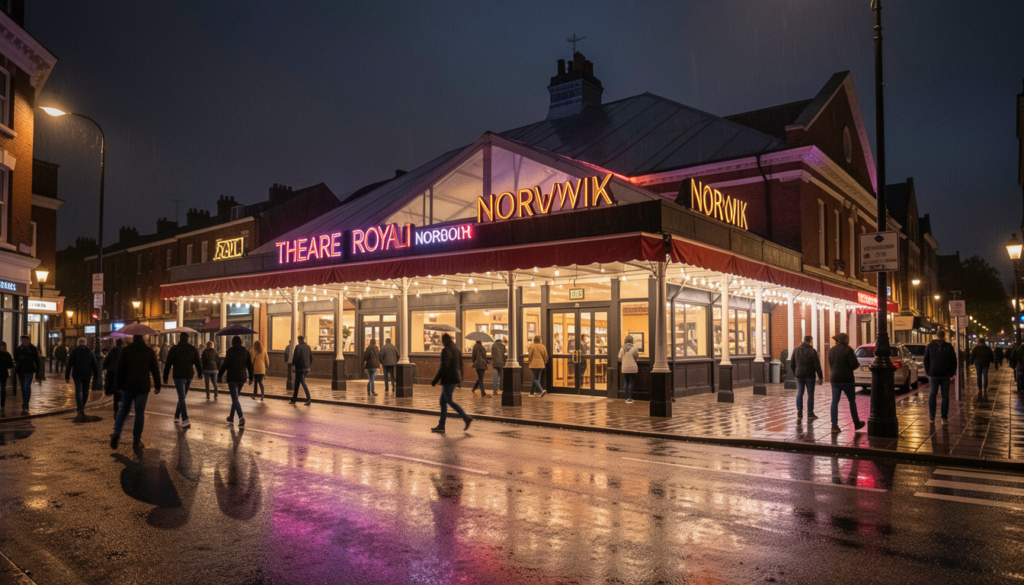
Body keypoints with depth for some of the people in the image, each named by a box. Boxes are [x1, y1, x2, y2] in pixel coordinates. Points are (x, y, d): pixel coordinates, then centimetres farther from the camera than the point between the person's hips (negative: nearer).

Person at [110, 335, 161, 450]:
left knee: (124, 409, 15)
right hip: (143, 386, 0)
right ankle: (136, 441, 5)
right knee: (140, 412, 3)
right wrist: (157, 386, 10)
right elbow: (155, 370, 4)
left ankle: (116, 433, -5)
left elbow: (120, 368, -2)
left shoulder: (126, 350, 0)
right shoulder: (149, 351, 3)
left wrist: (119, 383, 6)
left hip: (128, 385, 1)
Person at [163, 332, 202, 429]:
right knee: (182, 397, 19)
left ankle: (185, 420, -18)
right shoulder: (193, 349, 6)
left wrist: (165, 377, 2)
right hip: (189, 376, 4)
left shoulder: (174, 349, -2)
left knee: (181, 398, -8)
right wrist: (200, 373, 23)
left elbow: (168, 363, -3)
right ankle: (176, 416, 28)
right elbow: (198, 363, 9)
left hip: (178, 376, -4)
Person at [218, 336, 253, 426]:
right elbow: (250, 365, 7)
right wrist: (251, 378, 12)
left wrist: (219, 375, -3)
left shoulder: (231, 351, -8)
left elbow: (225, 364, -12)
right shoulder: (246, 351, 6)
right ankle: (231, 416, 29)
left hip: (232, 378, -5)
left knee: (235, 399, -8)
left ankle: (241, 417, -24)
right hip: (242, 378, 5)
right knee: (235, 397, 20)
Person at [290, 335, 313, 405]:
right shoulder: (308, 347, 11)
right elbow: (311, 357, 13)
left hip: (300, 368, -7)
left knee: (303, 383, -8)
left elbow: (295, 356, -17)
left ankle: (309, 399, -16)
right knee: (297, 383, 15)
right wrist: (309, 366, 20)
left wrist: (293, 364, -6)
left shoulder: (298, 347, -9)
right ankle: (293, 399, 20)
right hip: (307, 368, 7)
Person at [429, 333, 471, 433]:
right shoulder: (457, 350, 13)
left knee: (449, 401, -2)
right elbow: (460, 366, 18)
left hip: (449, 379, -9)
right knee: (443, 401, 12)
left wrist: (435, 380, -15)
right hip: (456, 378, 9)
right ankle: (441, 425, 12)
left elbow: (444, 367, -19)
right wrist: (460, 379, 28)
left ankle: (466, 418, -10)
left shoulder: (446, 350, -14)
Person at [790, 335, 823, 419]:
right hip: (809, 375, -4)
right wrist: (820, 377, -5)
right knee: (810, 394, 4)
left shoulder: (796, 350, 4)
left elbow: (792, 364, 8)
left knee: (799, 393, 11)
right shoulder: (812, 351, -10)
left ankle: (799, 412, 6)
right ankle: (810, 413, 5)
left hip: (799, 375, 4)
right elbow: (817, 365, -12)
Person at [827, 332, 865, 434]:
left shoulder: (832, 350, 8)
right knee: (852, 401, 12)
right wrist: (858, 364, 7)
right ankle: (857, 424, 23)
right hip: (847, 379, -4)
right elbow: (854, 365, -14)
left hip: (835, 379, 4)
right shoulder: (848, 350, -11)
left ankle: (834, 425, -3)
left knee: (835, 402, 2)